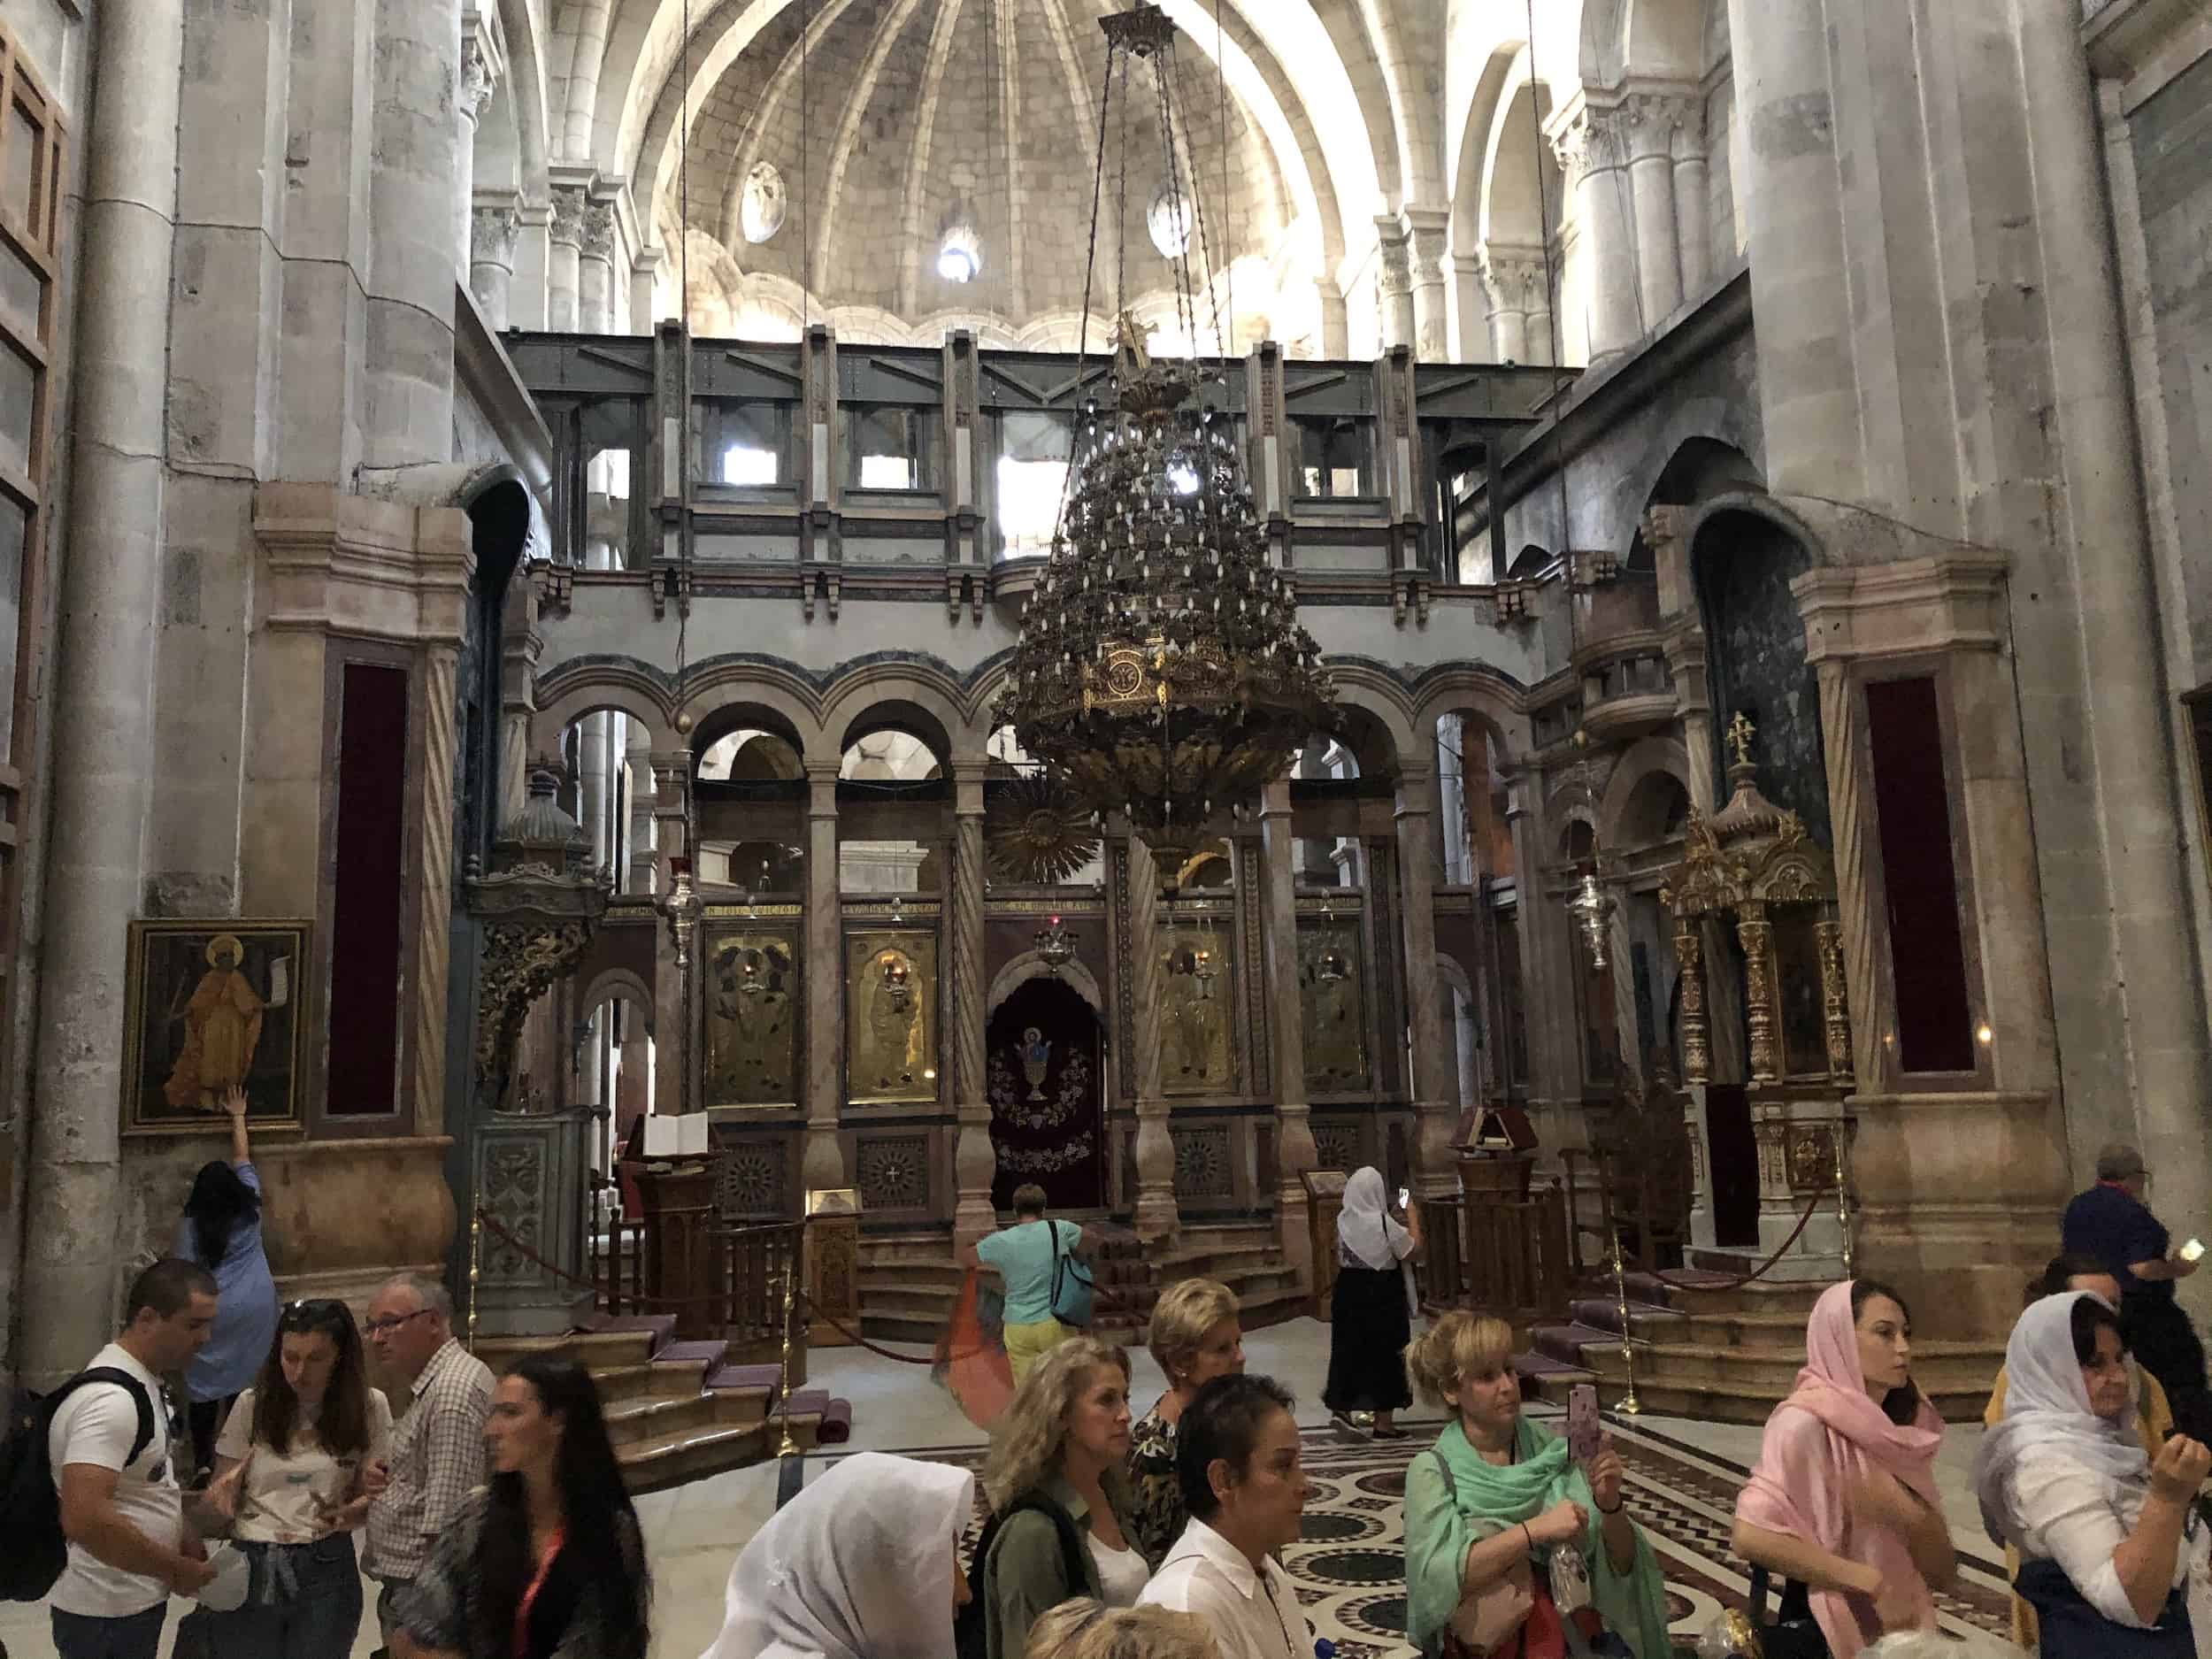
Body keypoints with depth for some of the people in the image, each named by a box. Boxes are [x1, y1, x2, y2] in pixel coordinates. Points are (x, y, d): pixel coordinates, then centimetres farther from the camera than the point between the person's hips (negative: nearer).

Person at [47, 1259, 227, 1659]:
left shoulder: (146, 1384, 7)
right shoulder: (111, 1399, -24)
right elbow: (83, 1518, -33)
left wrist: (185, 1539, 6)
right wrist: (174, 1569, -21)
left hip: (135, 1602, 9)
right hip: (105, 1615, -9)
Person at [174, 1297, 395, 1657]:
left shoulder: (369, 1407, -3)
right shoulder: (252, 1404, -2)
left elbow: (374, 1495, 3)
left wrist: (346, 1515, -18)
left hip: (325, 1573, 0)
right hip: (250, 1570, 1)